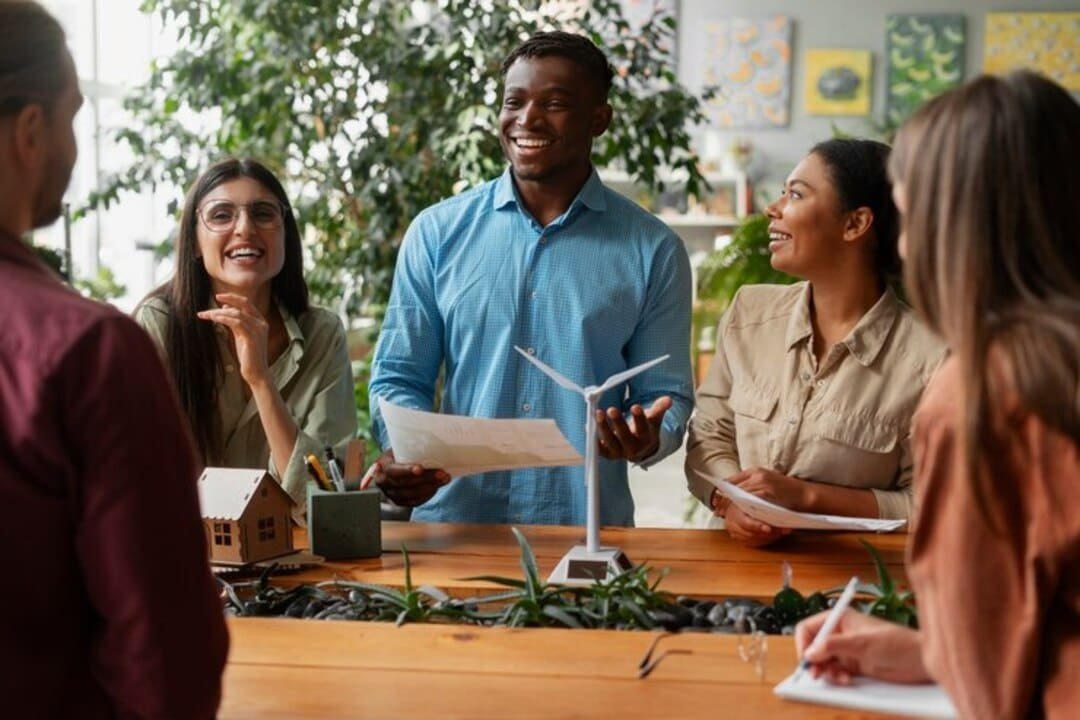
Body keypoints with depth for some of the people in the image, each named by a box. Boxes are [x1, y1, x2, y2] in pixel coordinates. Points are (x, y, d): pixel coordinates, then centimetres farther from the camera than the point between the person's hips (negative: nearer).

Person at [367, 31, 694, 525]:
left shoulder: (652, 251, 5)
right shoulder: (436, 233, 7)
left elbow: (666, 395, 8)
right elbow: (399, 377, 11)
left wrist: (646, 440, -14)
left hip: (587, 527, 0)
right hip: (451, 519, 1)